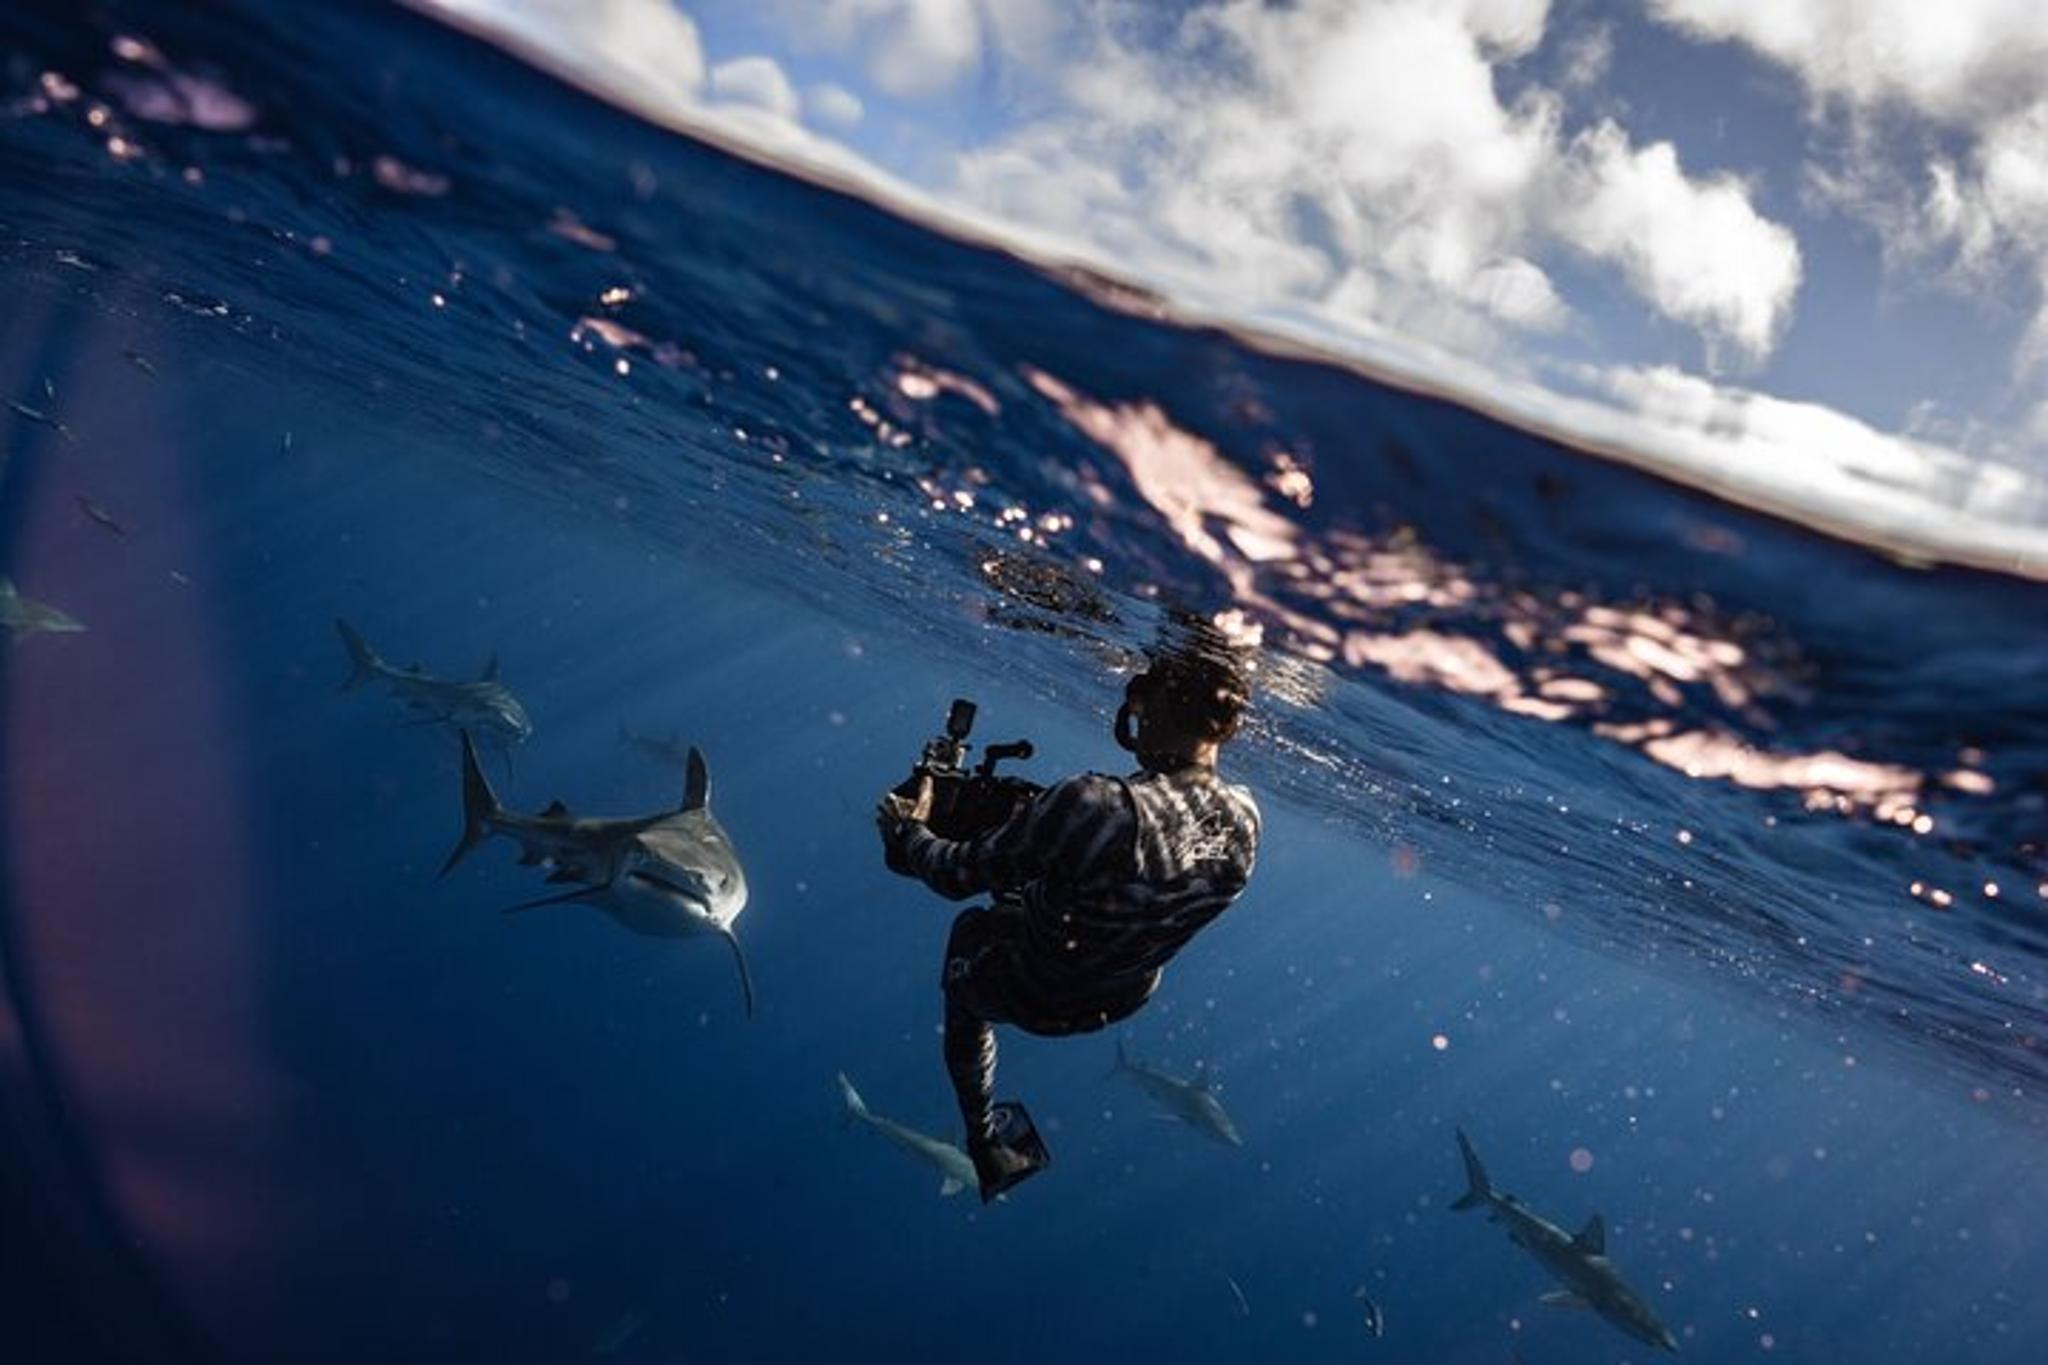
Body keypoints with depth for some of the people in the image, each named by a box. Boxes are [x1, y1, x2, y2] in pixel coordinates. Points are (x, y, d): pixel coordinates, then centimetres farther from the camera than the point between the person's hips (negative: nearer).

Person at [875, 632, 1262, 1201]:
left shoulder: (1099, 808, -41)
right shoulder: (1244, 819, -22)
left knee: (961, 988, 31)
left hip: (1035, 998, -5)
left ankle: (988, 1144, 39)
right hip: (1127, 998, 6)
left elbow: (961, 876, -27)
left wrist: (906, 831, -4)